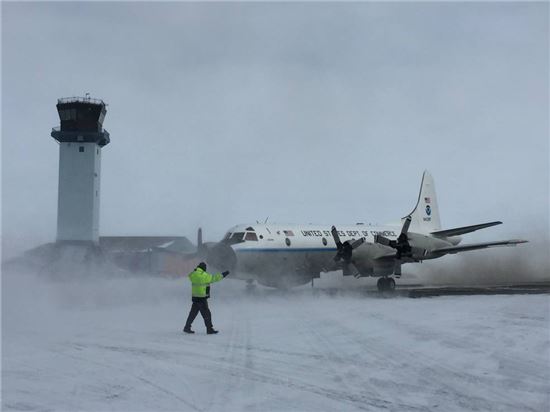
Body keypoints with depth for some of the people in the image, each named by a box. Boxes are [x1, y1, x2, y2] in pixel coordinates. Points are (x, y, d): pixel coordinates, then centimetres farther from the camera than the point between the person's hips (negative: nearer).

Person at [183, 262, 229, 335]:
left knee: (193, 313, 14)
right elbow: (214, 278, -4)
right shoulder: (204, 275, -13)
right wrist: (223, 274, 7)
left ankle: (187, 328, 17)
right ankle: (209, 329, 4)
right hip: (201, 298, -7)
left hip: (194, 297, 7)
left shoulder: (193, 275, 4)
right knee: (206, 314, 1)